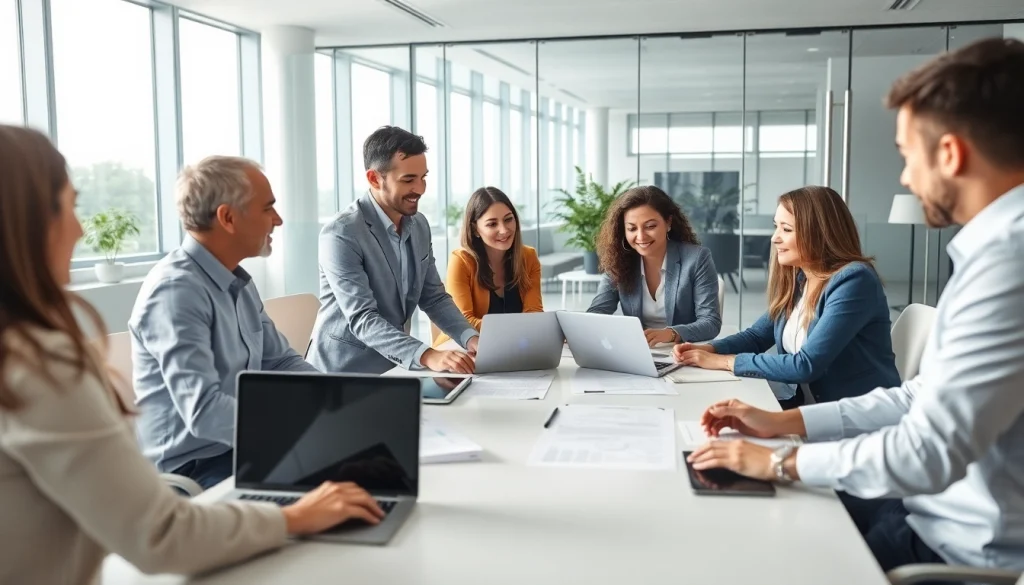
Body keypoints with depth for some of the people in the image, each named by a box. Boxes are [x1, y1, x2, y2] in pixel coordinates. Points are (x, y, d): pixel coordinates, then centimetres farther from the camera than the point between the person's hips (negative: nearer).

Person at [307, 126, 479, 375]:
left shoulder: (419, 225, 4)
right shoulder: (341, 235, -18)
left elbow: (434, 297, 9)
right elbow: (362, 319, -24)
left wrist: (471, 337, -8)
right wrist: (427, 356, -36)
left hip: (395, 368, 6)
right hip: (344, 372, -6)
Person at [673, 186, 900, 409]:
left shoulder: (853, 281, -20)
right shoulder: (795, 278, 4)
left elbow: (806, 365, -25)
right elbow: (757, 335, 14)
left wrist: (724, 361, -18)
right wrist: (706, 350, -5)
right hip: (815, 407, 6)